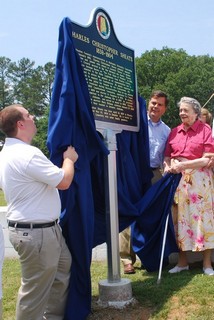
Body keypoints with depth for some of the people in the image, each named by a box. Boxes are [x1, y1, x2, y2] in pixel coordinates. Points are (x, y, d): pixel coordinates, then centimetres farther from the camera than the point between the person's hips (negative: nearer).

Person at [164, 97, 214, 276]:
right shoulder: (174, 132, 11)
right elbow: (167, 156, 15)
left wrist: (182, 165, -15)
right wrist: (168, 167, -8)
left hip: (199, 179, -4)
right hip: (177, 180, 4)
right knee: (180, 219, 7)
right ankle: (182, 262, 18)